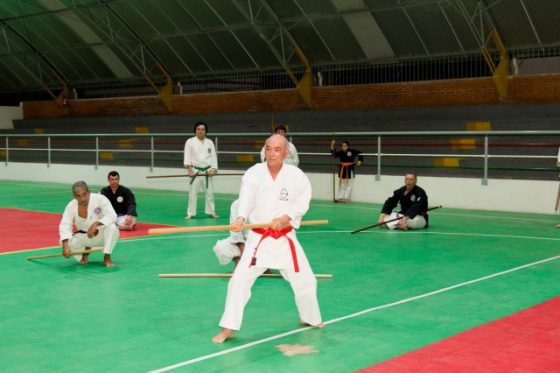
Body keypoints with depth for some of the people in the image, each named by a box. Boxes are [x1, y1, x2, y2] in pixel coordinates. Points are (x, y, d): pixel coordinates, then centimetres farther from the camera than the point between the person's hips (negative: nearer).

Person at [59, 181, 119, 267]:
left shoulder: (100, 199, -21)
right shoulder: (71, 206, -15)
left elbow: (112, 216, -27)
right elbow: (65, 226, -24)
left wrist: (96, 224, -43)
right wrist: (65, 246, -39)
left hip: (101, 235, -3)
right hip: (84, 237, 3)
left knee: (112, 227, -35)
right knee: (66, 241, -22)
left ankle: (107, 257, -19)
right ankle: (85, 251, 10)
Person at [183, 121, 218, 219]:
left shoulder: (210, 142, 8)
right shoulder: (190, 141, -2)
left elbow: (213, 156, 7)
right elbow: (187, 156, -7)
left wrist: (213, 169, -5)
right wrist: (189, 169, -16)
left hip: (207, 171, 3)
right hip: (195, 171, -3)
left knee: (210, 192, 8)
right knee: (193, 193, -3)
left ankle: (211, 212, 20)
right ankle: (190, 213, 3)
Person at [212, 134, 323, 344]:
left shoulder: (296, 175, -5)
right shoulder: (254, 173, -8)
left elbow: (302, 202, -7)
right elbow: (246, 198, -22)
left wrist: (286, 218, -24)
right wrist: (240, 219, -41)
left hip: (285, 238, 2)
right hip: (258, 238, -1)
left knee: (304, 279, 11)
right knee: (240, 279, -10)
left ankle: (310, 318, 40)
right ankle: (228, 329, 2)